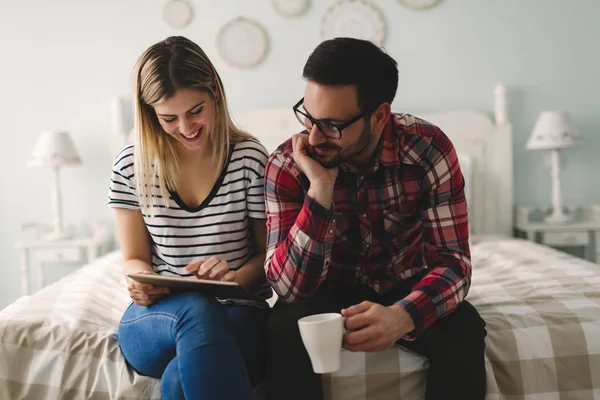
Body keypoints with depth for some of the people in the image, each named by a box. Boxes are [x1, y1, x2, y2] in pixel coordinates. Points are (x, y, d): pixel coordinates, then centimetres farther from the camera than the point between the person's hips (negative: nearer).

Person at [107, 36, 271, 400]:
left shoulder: (251, 158, -4)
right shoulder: (131, 166, 2)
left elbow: (268, 252, 3)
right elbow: (134, 257, 10)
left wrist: (237, 277, -19)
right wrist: (141, 279, -14)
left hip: (238, 315, -2)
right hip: (157, 316, 3)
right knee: (197, 308, -35)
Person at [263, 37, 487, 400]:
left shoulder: (429, 149, -21)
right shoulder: (287, 164, -21)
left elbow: (453, 262, -22)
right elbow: (290, 286, -26)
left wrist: (402, 316, -43)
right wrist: (321, 189, -37)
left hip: (407, 289, 1)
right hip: (331, 291, 0)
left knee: (463, 331, -28)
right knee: (285, 329, -30)